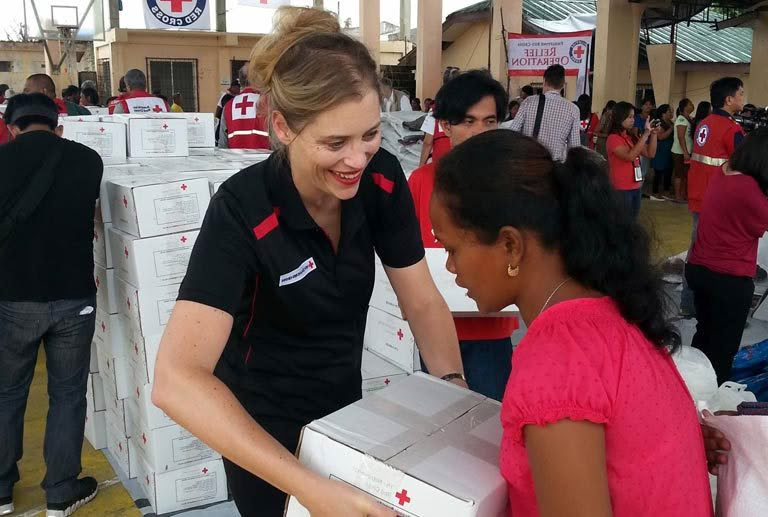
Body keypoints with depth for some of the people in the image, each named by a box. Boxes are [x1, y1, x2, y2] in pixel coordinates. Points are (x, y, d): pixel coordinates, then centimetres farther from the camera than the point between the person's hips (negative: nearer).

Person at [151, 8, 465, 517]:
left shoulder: (382, 179, -16)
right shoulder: (242, 211, -31)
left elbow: (423, 302, -5)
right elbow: (177, 379, -39)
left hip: (344, 408, 5)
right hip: (265, 428, -5)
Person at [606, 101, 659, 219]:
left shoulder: (631, 137, 11)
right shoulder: (613, 138, -12)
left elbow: (650, 154, 11)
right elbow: (630, 156, -25)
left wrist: (653, 134, -2)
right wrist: (645, 134, -24)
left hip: (636, 187, 8)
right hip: (622, 189, -8)